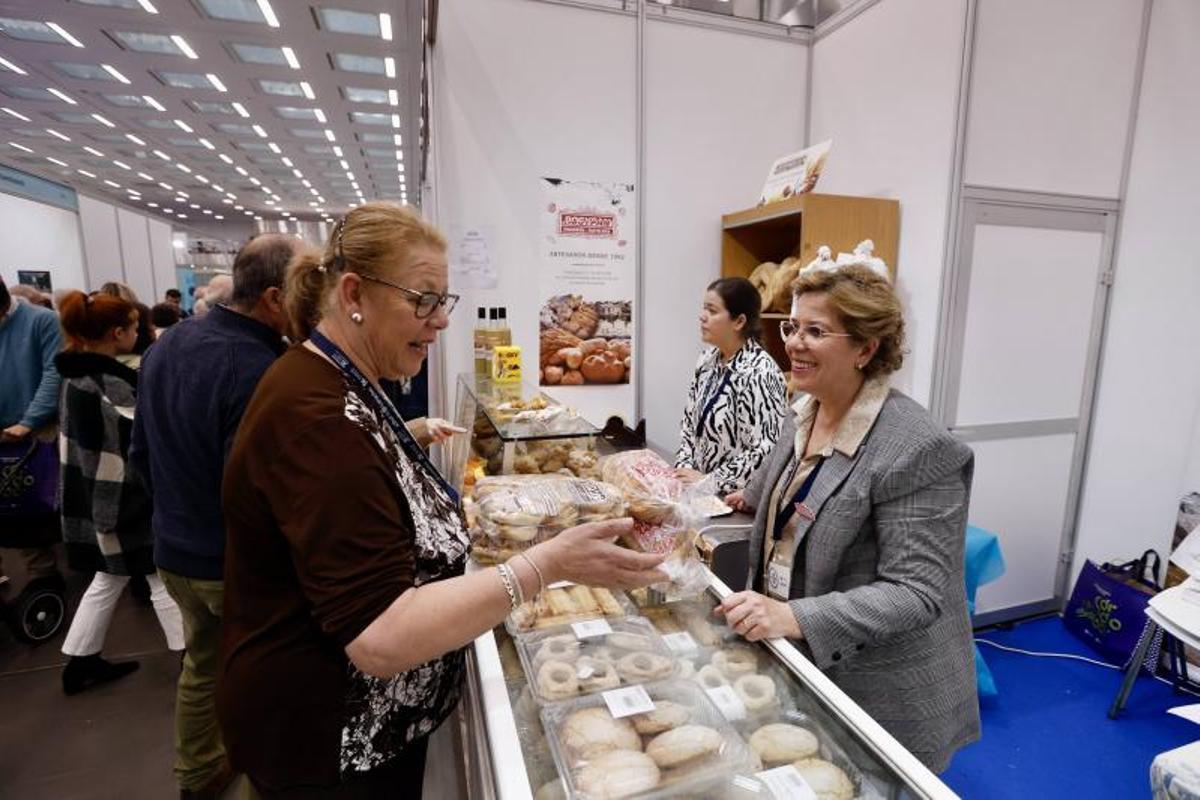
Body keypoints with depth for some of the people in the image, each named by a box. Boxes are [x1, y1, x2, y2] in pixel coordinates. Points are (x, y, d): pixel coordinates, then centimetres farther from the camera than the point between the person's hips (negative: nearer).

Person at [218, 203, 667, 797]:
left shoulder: (341, 389, 4)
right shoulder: (315, 416, -29)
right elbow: (378, 636, -32)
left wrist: (463, 513, 5)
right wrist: (548, 565, -34)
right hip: (332, 745, -9)